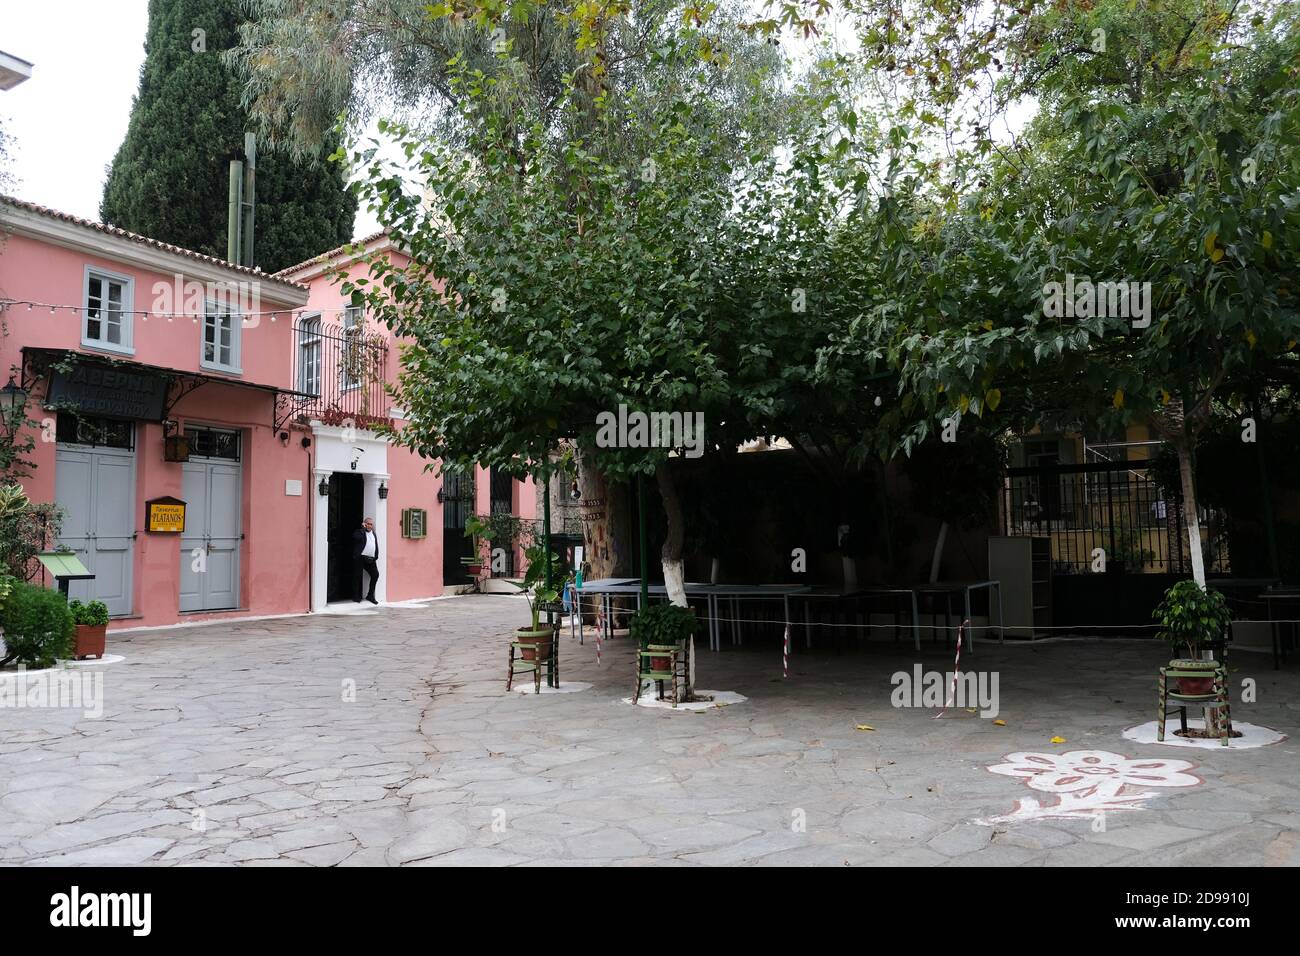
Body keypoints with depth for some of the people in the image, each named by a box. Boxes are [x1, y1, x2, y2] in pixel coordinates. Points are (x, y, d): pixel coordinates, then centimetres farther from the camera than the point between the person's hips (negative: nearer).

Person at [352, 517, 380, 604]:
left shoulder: (373, 533, 20)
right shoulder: (359, 532, 1)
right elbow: (357, 537, -22)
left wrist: (376, 557, 11)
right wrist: (363, 528, -13)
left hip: (371, 559, 5)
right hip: (360, 558, -5)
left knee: (375, 574, -4)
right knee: (359, 576, -2)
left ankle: (370, 595, 6)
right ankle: (358, 597, 8)